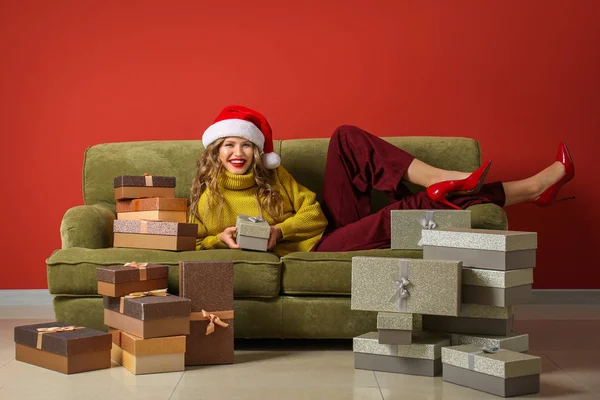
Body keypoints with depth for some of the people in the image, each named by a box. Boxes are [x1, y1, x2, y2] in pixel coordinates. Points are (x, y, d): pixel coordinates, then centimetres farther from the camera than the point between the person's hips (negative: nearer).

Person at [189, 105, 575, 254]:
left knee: (346, 136, -11)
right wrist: (222, 239, -17)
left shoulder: (274, 176, 12)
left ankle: (441, 179, -21)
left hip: (333, 226, 5)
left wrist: (279, 230, -13)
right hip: (318, 251, -5)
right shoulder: (207, 199, 2)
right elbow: (193, 243, 3)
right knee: (413, 209, -21)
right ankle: (532, 187, -15)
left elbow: (313, 214, 6)